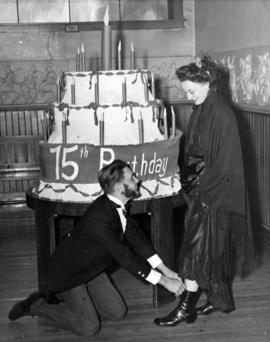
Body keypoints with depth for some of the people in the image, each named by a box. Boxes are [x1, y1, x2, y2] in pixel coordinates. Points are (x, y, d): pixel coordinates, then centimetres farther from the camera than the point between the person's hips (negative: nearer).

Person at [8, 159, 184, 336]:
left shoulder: (118, 206, -8)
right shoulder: (99, 218, -35)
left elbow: (137, 238, 1)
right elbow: (124, 256, -32)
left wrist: (165, 270, -2)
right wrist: (163, 281, -27)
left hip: (92, 269, 9)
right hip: (68, 274, -9)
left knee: (118, 313, 8)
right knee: (89, 327, -9)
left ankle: (59, 297, 19)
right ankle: (37, 305, 8)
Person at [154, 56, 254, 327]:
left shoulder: (221, 114, -18)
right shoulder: (201, 111, 8)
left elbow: (225, 162, -20)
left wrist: (201, 188, -17)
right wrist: (186, 176, 5)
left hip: (216, 192, -8)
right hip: (200, 188, 8)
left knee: (197, 247, -4)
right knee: (211, 246, 14)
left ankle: (186, 309, 3)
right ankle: (217, 298, 27)